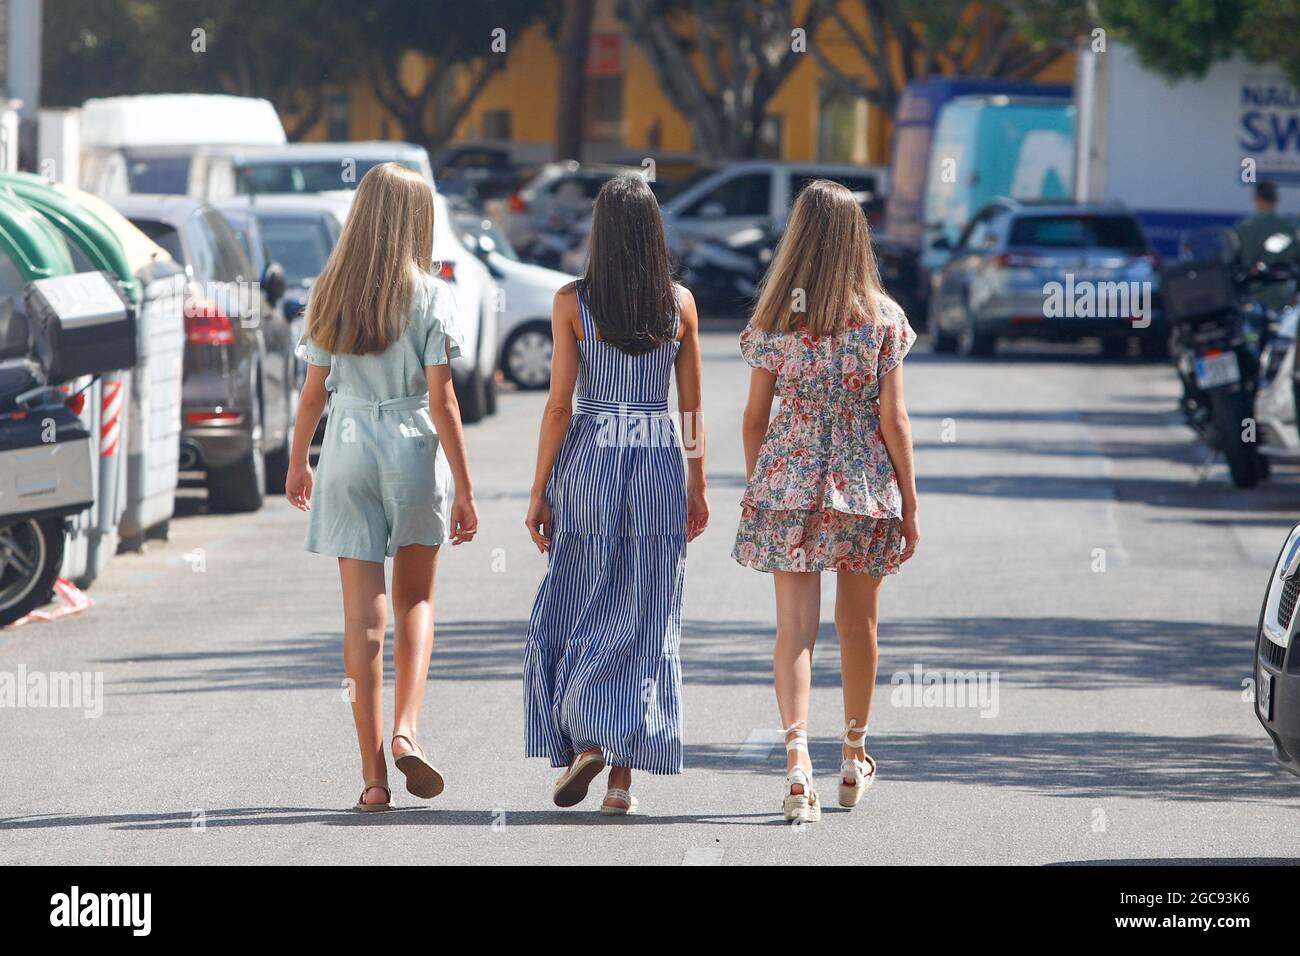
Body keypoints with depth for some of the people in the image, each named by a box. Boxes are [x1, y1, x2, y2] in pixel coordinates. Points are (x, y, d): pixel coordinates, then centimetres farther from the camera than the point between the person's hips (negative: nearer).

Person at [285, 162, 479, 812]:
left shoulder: (330, 294, 3)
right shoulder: (429, 296, -6)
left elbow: (314, 392, 6)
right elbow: (442, 399, -9)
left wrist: (297, 463, 21)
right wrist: (464, 489, -5)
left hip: (347, 448, 2)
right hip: (414, 446, -2)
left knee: (364, 615, 3)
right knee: (415, 600, 18)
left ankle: (374, 775, 1)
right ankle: (406, 728, -3)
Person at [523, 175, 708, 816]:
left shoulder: (572, 302, -6)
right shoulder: (680, 304, 0)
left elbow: (559, 405, -6)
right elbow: (692, 406, 3)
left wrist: (540, 491, 0)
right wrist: (698, 487, 12)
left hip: (587, 460, -2)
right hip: (659, 464, 2)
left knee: (571, 611, 12)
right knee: (642, 620, 5)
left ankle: (584, 739, -3)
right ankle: (624, 775, 4)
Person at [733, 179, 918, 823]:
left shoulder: (774, 318, -4)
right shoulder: (882, 318, -6)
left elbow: (755, 416, 2)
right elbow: (893, 419, -6)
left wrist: (757, 488, 16)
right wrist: (909, 503, 1)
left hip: (789, 483, 0)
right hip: (865, 483, 0)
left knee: (795, 626, -2)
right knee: (858, 624, 17)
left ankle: (797, 754, -21)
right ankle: (855, 758, 32)